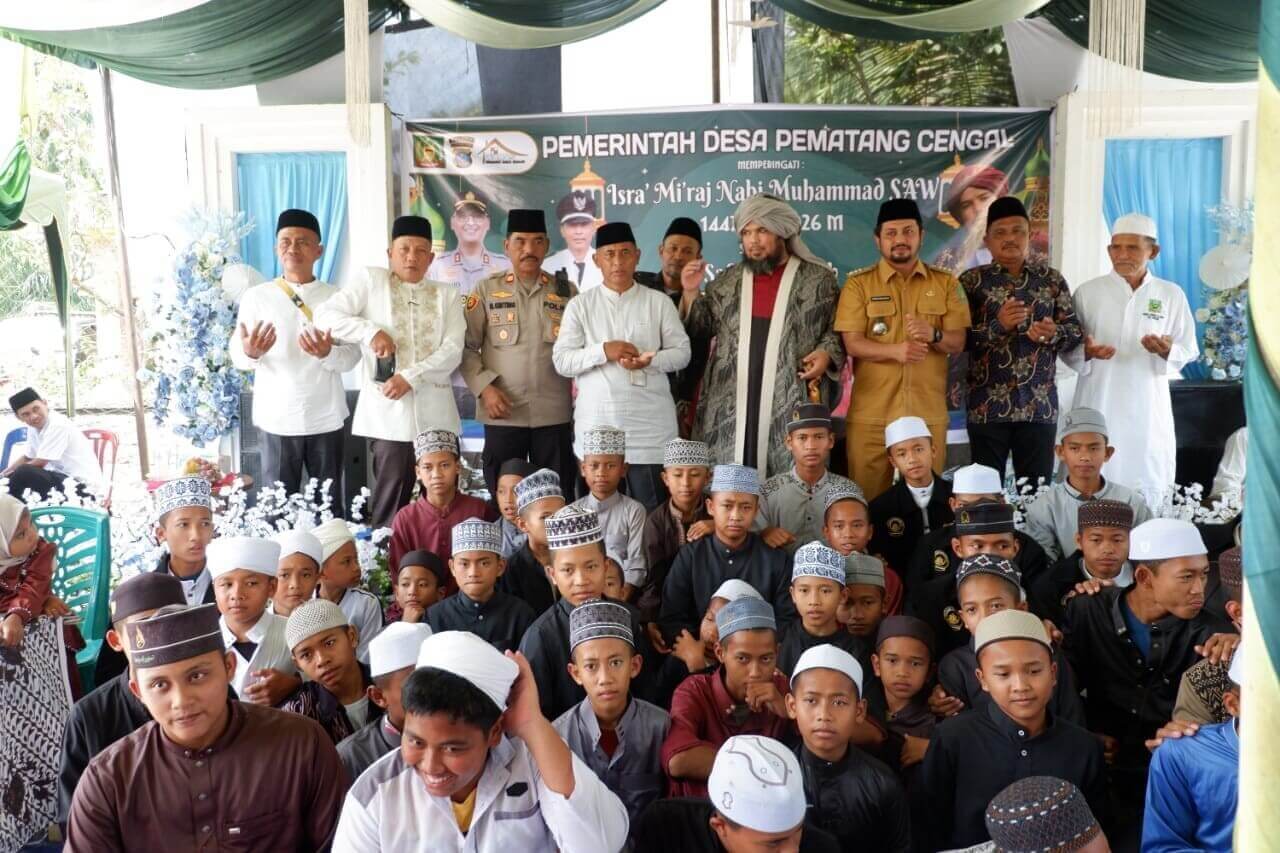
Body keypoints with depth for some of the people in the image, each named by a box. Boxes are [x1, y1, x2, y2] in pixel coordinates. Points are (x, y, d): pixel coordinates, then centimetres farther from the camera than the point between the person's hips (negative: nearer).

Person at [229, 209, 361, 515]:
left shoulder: (336, 297, 5)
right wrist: (250, 352, -26)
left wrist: (328, 353, -23)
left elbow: (352, 356, -1)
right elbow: (237, 356, -2)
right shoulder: (256, 296, 2)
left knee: (330, 504, 11)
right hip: (276, 418, -1)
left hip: (325, 418, 1)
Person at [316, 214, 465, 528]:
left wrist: (411, 377, -13)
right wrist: (371, 331, -13)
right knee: (391, 504, 0)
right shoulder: (372, 280, 8)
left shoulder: (447, 295, 13)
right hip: (388, 414, -2)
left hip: (436, 416, 3)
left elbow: (453, 350, 0)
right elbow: (325, 315, 1)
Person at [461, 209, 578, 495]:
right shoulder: (487, 290, 5)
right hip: (504, 413, -1)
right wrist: (484, 388, -10)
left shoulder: (566, 291, 9)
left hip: (555, 413, 1)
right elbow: (467, 347, 3)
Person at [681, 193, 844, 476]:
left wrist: (827, 353, -9)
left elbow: (839, 328, 9)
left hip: (791, 403, -2)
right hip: (730, 403, 3)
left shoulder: (818, 279, 5)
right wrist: (690, 293, 3)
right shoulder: (726, 281, 14)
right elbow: (698, 334, 16)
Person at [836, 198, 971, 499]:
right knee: (869, 498, 4)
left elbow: (958, 342, 3)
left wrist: (933, 335, -19)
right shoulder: (858, 284, 3)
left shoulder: (946, 283, 9)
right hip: (871, 414, -1)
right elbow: (852, 343, -6)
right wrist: (894, 350, -24)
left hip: (928, 413, 2)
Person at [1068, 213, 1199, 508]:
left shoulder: (1171, 294, 4)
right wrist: (1086, 352, -17)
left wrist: (1167, 351, -15)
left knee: (1146, 486, 4)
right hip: (1099, 404, -1)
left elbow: (1189, 349, 7)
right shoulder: (1087, 292, 1)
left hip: (1148, 406, 1)